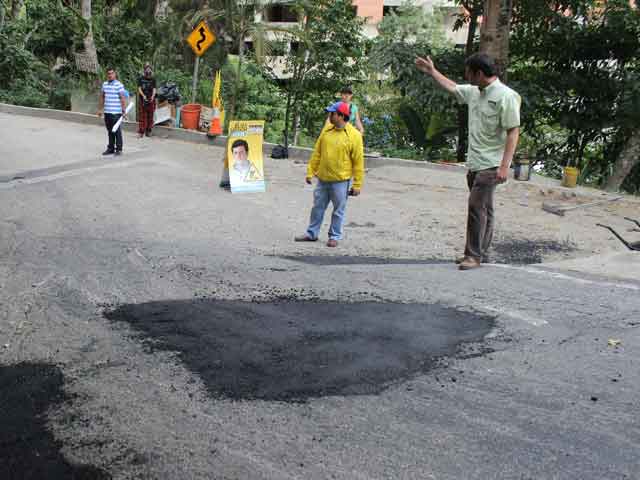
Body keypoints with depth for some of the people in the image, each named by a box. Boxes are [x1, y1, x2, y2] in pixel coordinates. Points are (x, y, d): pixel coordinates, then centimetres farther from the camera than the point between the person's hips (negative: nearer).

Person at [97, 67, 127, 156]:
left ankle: (119, 149, 6)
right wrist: (100, 109, 18)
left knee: (117, 131, -1)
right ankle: (111, 148, 20)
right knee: (110, 131, 12)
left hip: (116, 112, -6)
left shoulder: (119, 85, -8)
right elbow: (102, 97, 19)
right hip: (107, 112, 6)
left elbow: (123, 99, -11)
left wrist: (124, 111, -16)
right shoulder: (104, 84, 12)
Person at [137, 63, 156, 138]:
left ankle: (148, 131, 13)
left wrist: (152, 97, -21)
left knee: (150, 116, 4)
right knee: (142, 115, -3)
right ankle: (141, 131, -1)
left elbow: (154, 89, -2)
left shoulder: (153, 79, 4)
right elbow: (139, 88, -3)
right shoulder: (141, 78, 1)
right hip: (142, 99, -1)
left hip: (151, 100, 1)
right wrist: (143, 96, -21)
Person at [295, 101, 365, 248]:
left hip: (340, 181, -5)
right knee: (318, 207, 13)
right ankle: (311, 233, 26)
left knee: (338, 211, 6)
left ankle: (334, 236, 20)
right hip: (322, 179, 5)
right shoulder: (326, 131, 5)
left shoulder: (354, 135, -11)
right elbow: (317, 153, 11)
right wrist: (310, 172, 8)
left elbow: (358, 162, -10)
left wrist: (357, 184, -11)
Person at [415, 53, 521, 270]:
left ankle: (474, 254, -5)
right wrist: (432, 72, 34)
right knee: (483, 209, 14)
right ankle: (480, 252, 22)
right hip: (474, 163, 8)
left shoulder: (505, 96, -15)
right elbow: (452, 87, 31)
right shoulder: (474, 92, 10)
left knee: (477, 206, -12)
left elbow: (513, 132, -18)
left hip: (490, 165, -8)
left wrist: (505, 166, -23)